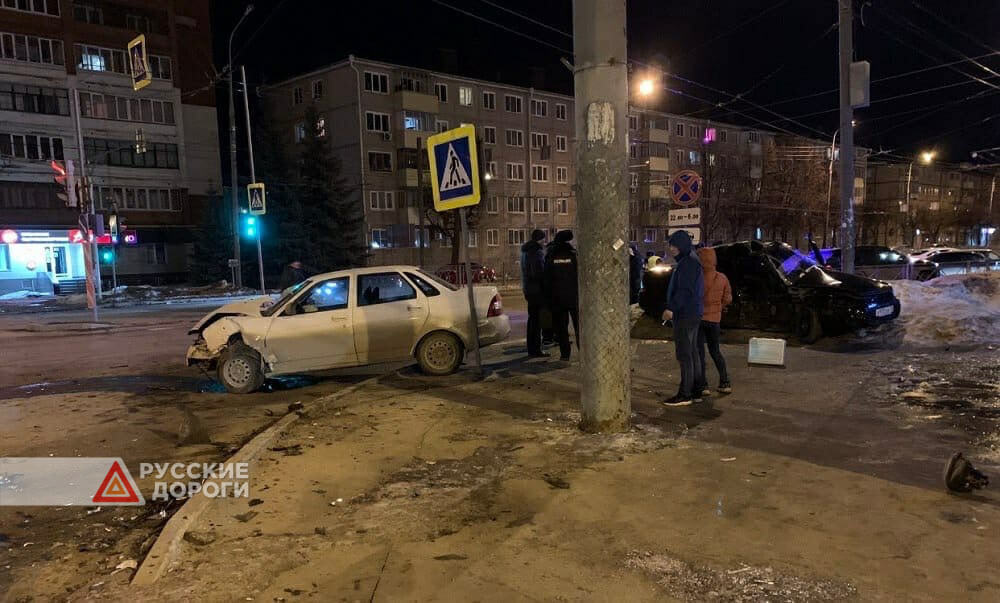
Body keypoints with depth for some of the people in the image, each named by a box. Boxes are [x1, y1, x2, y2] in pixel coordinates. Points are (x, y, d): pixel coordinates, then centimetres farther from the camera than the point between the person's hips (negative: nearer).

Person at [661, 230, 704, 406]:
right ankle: (695, 391, 19)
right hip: (692, 314, 11)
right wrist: (673, 309, 21)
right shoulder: (687, 262, 18)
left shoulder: (689, 263, -15)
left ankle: (685, 394, -5)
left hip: (686, 315, -11)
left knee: (684, 354, -8)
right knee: (691, 353, 13)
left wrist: (672, 308, -24)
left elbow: (685, 290, -23)